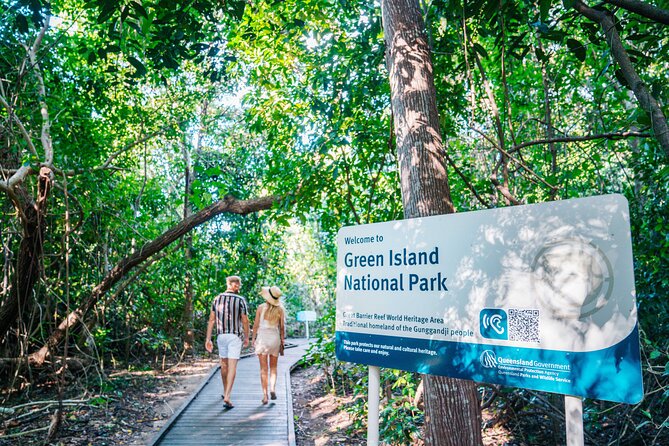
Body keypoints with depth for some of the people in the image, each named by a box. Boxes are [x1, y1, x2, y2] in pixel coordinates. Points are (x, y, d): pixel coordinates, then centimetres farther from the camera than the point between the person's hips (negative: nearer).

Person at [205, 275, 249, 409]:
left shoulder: (217, 299, 3)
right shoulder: (241, 300, -8)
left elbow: (211, 320, 1)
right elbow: (245, 321, -7)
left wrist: (208, 339, 4)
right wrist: (246, 337, 7)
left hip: (221, 335, 4)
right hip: (235, 336, -4)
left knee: (224, 364, 20)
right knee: (232, 367, -5)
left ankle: (226, 392, 35)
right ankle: (227, 397, -14)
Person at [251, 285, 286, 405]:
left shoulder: (261, 308, -7)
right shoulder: (280, 309, -3)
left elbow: (256, 325, -4)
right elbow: (282, 327, -1)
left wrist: (253, 339, 7)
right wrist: (282, 343, 7)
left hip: (262, 338, -1)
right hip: (275, 338, 1)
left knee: (264, 369, 6)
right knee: (273, 367, 17)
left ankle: (265, 395, 4)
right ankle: (273, 388, -2)